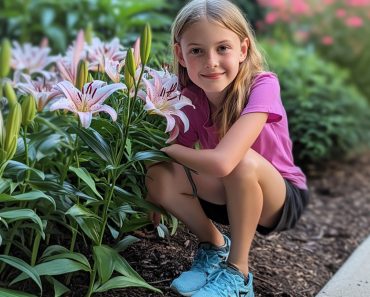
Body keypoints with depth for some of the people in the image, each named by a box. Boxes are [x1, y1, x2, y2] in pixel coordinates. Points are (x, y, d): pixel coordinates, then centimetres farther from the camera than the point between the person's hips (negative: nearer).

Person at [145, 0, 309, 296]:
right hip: (232, 196, 4)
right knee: (159, 175, -20)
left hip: (282, 199, -4)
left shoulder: (262, 86, -29)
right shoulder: (189, 100, -13)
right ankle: (215, 245, 6)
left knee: (242, 161, -36)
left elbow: (222, 161, -40)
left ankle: (238, 271, -15)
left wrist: (162, 148, -26)